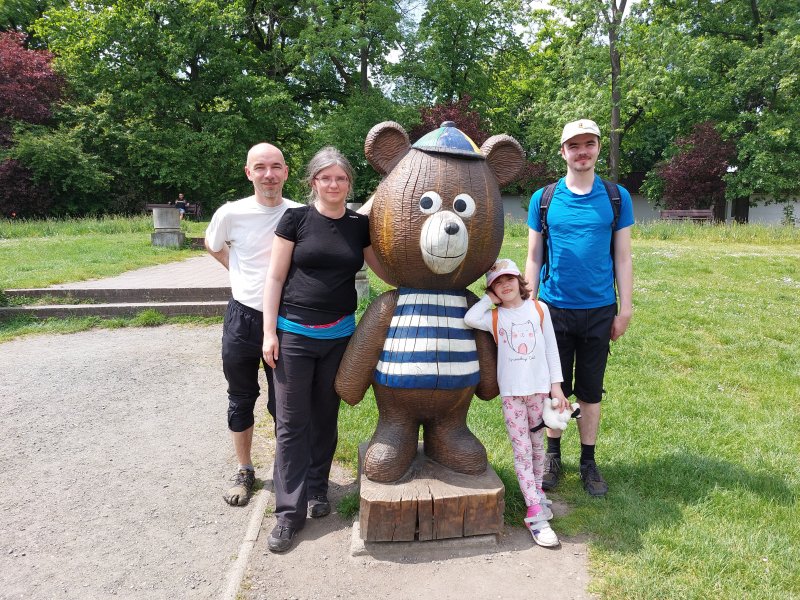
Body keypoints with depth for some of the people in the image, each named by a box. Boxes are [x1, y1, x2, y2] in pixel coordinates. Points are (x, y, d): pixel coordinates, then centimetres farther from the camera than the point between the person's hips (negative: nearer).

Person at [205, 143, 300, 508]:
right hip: (242, 317, 1)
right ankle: (244, 471, 33)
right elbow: (213, 246, 14)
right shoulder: (231, 214, -8)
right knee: (241, 400, 15)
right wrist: (241, 272, 4)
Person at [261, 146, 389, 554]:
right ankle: (290, 511, 11)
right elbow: (275, 278, -3)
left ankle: (316, 490, 32)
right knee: (292, 422, 1)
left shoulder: (359, 225, 5)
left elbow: (386, 271, 14)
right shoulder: (296, 219, -3)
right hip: (294, 334, -3)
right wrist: (269, 331, -8)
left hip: (339, 335, 3)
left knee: (326, 418, 14)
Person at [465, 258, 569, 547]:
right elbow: (469, 319, -23)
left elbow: (550, 347, 5)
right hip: (511, 392, -1)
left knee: (537, 444, 14)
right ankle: (535, 514, 1)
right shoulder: (494, 317, -2)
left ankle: (537, 490, 35)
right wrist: (490, 299, -9)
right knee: (521, 450, -1)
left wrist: (556, 384, 2)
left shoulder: (538, 309, 2)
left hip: (539, 388, 2)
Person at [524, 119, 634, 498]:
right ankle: (553, 456, 27)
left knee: (591, 390, 10)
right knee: (555, 387, 9)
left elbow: (622, 257, 4)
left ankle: (588, 462, 25)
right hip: (555, 309, 0)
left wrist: (625, 309, 1)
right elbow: (533, 257, 4)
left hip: (599, 310, 0)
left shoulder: (617, 197, 3)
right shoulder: (543, 199, 1)